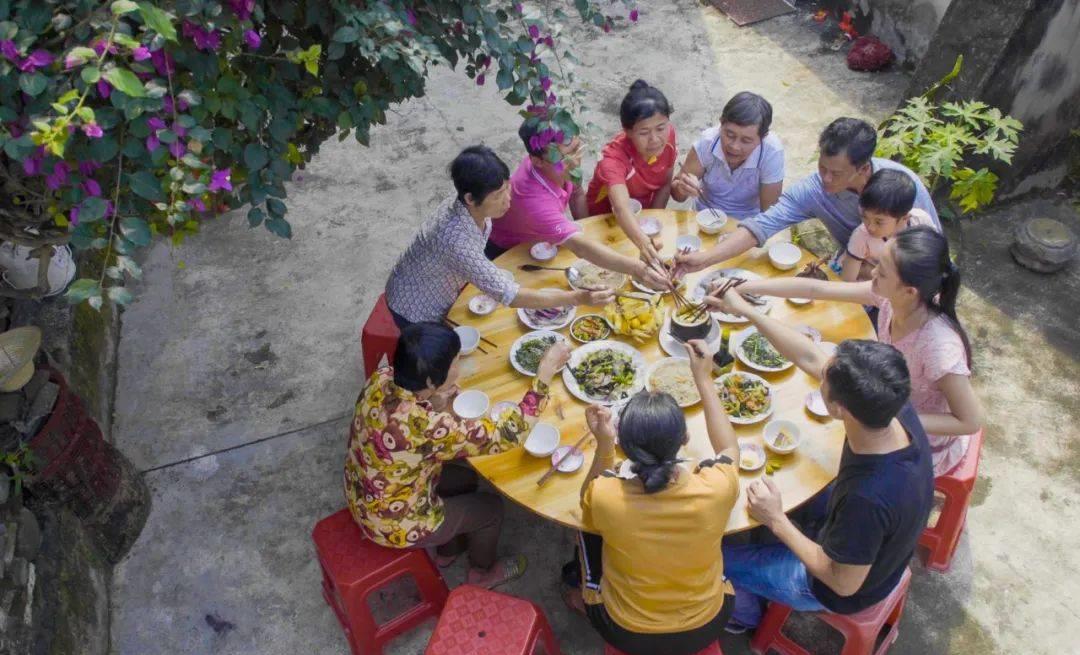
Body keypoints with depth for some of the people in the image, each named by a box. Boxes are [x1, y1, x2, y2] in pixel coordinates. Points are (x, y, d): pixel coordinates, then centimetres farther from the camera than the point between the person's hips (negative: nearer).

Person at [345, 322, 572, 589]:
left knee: (465, 479, 24)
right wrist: (546, 371, -29)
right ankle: (481, 574, 44)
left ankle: (448, 552, 49)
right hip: (394, 523, -6)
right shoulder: (426, 426, -41)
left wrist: (438, 402, -16)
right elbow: (507, 434, -32)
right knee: (491, 507, 15)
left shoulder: (382, 378, -19)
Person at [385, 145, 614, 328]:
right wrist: (577, 298, -42)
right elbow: (508, 296, -40)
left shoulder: (473, 207, -17)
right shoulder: (455, 239, -41)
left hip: (442, 294, 7)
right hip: (417, 314, -7)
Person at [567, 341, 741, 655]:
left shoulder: (604, 497, -34)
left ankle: (589, 595, 43)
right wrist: (703, 379, 0)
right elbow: (729, 449, -5)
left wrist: (603, 444, -21)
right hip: (705, 627, 1)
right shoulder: (716, 488, -31)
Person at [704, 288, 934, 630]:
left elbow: (844, 583, -28)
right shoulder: (896, 410, -28)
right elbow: (809, 358, -15)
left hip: (840, 585, -6)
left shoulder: (867, 498, -46)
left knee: (715, 551, 12)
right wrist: (746, 310, -12)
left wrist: (776, 521, -22)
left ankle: (744, 613, 44)